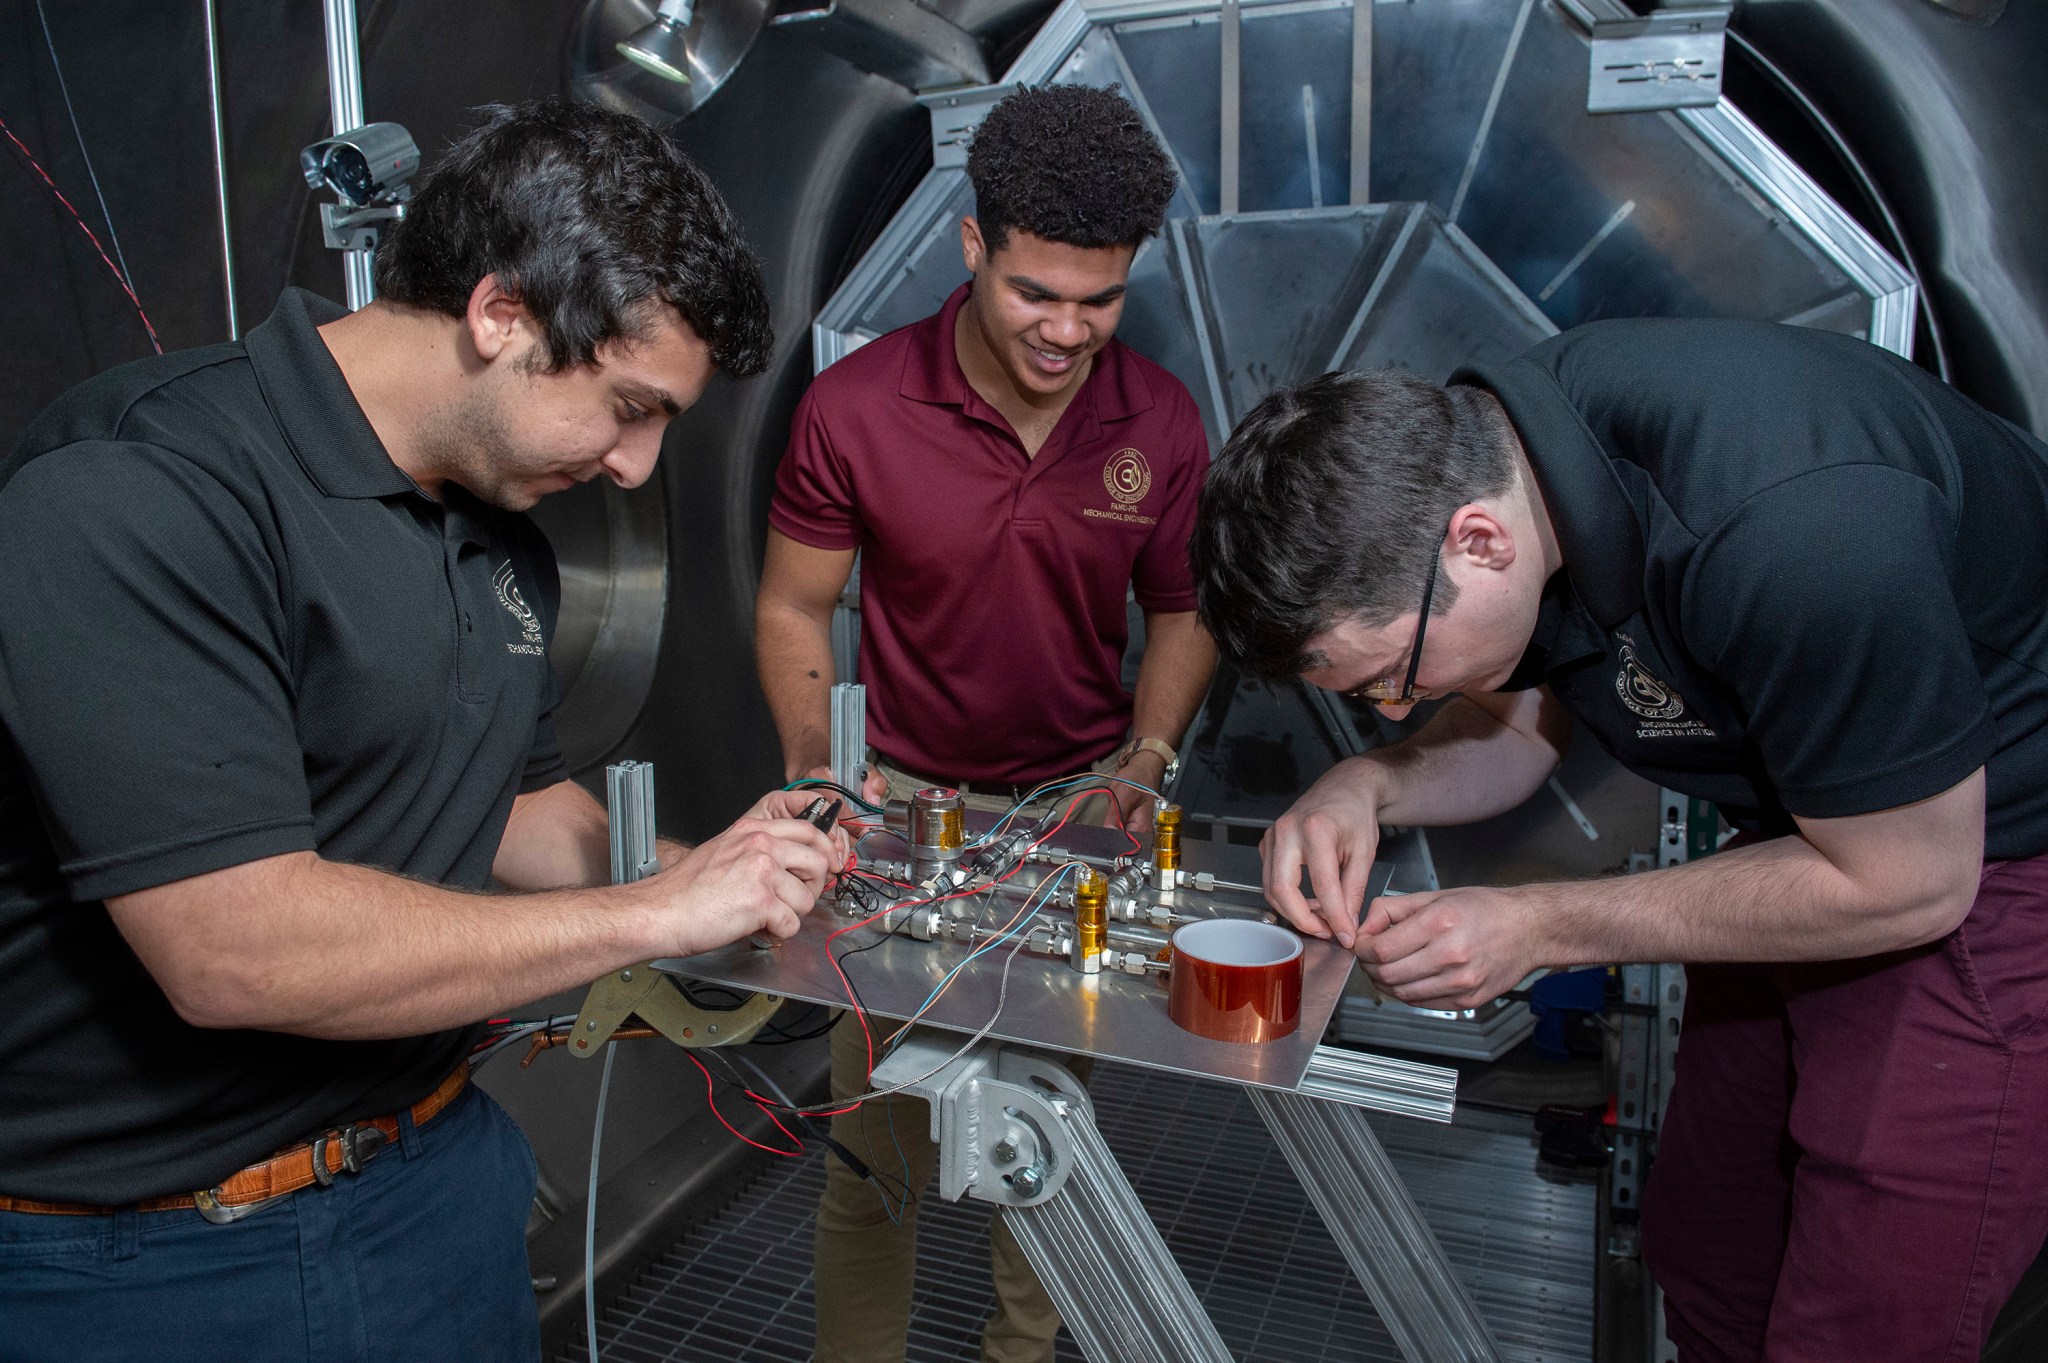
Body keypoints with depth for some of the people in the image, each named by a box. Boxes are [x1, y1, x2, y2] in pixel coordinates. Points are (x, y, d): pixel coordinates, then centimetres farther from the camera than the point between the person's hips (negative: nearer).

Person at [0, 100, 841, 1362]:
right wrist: (653, 912, -22)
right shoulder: (135, 494, -23)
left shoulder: (503, 531, 4)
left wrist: (706, 870, -5)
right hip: (132, 1255, -7)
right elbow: (235, 948, -29)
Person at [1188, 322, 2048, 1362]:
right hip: (1806, 823, 7)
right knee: (1698, 1255, 14)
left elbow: (1910, 883, -24)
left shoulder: (1791, 529, -38)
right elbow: (1518, 729, 2)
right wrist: (1367, 786, -19)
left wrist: (1540, 927, -24)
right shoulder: (1463, 442, -14)